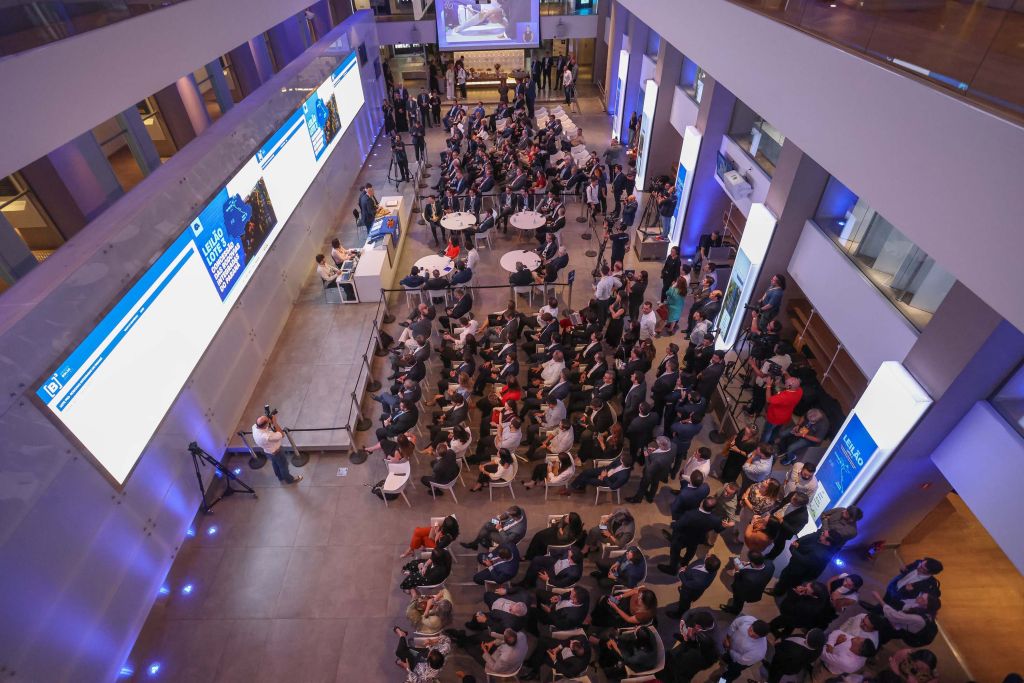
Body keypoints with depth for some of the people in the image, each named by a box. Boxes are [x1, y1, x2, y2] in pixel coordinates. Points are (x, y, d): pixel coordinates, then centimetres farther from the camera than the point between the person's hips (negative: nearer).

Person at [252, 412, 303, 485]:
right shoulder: (267, 436, -45)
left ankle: (281, 478, 57)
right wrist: (275, 422, -30)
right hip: (275, 452, -7)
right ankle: (289, 479, 47)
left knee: (275, 464, 32)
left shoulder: (254, 427, -24)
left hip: (267, 451, 7)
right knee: (283, 465, 21)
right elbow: (282, 435, -29)